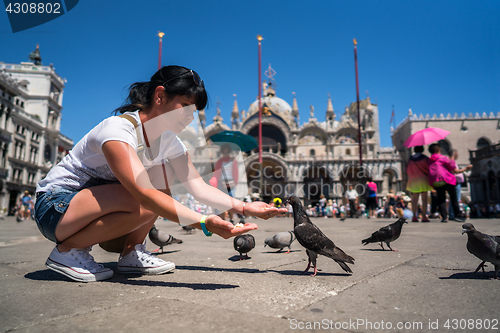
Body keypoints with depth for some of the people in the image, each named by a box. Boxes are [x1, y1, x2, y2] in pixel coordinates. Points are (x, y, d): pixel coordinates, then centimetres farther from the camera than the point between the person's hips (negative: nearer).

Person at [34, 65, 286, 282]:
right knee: (145, 206, -31)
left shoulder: (168, 139, -4)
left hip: (94, 201, 8)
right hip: (55, 206, -7)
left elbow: (199, 187, -8)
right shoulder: (116, 130, -28)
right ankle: (68, 251, -8)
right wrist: (204, 223, -48)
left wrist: (244, 207, -20)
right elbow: (144, 193, -40)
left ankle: (131, 253, -2)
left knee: (163, 172, -9)